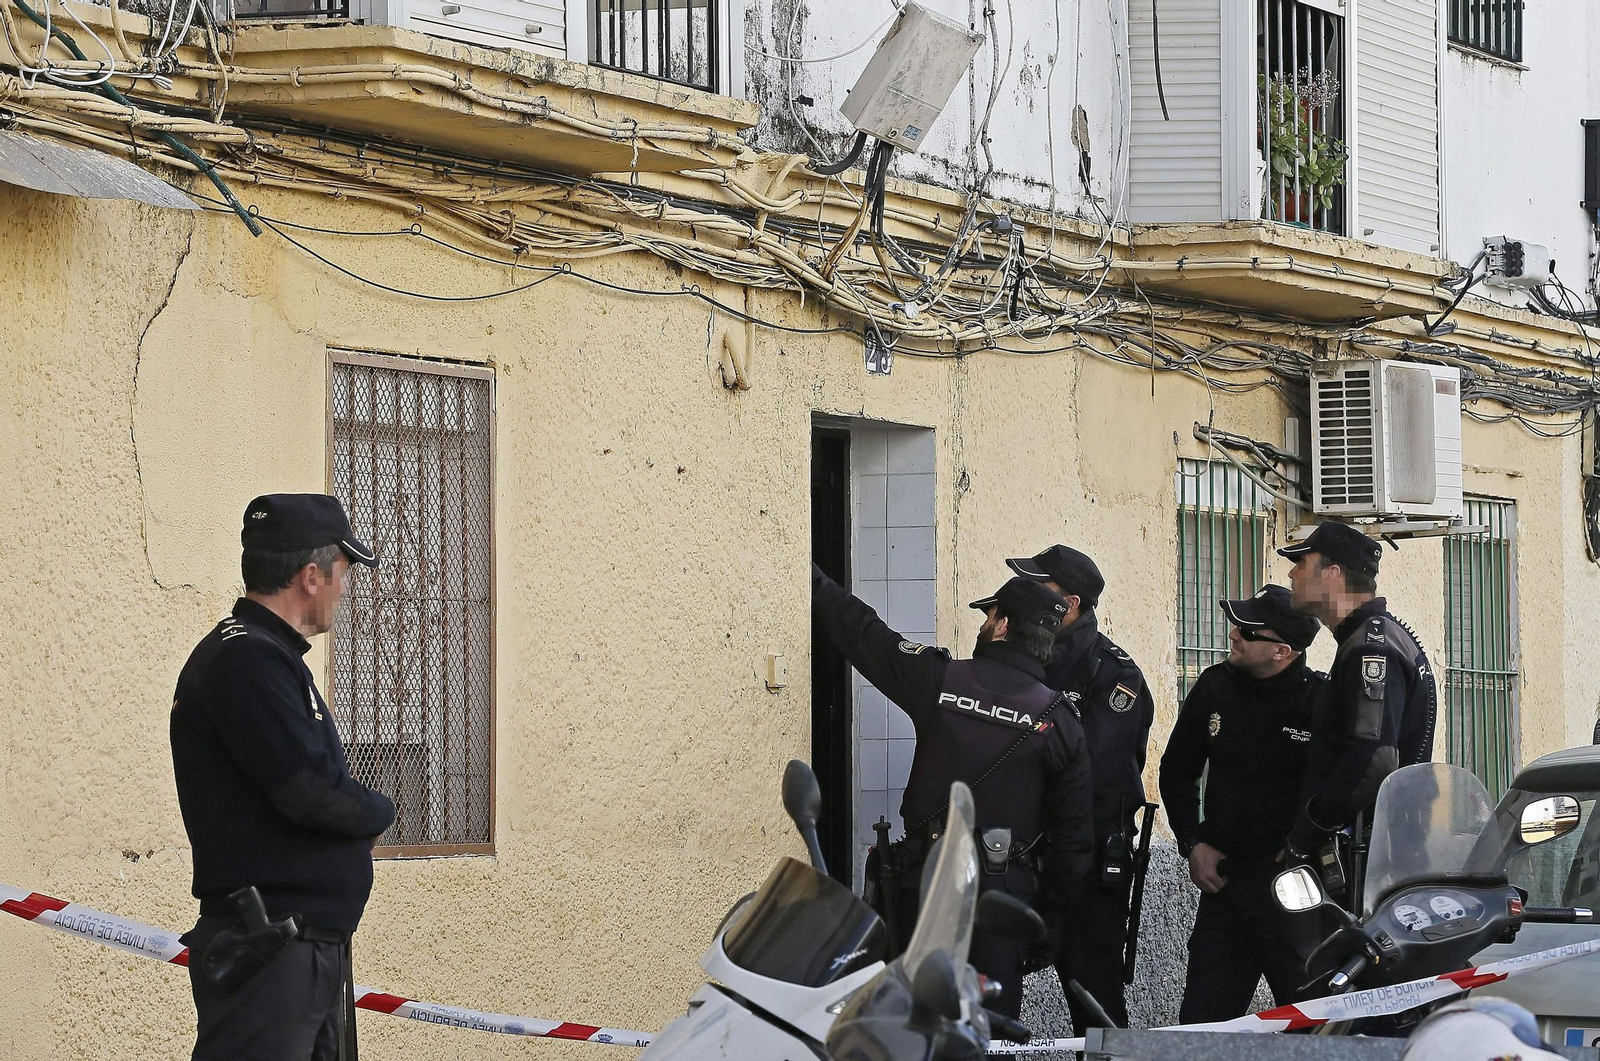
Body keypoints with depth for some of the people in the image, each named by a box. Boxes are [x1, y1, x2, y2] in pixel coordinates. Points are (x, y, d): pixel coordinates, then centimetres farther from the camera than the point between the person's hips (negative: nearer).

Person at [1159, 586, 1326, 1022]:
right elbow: (1177, 769, 19)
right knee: (1200, 1024, 5)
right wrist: (1194, 845, 8)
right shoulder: (1214, 687, 7)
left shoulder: (1324, 700, -9)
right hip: (1222, 881, 5)